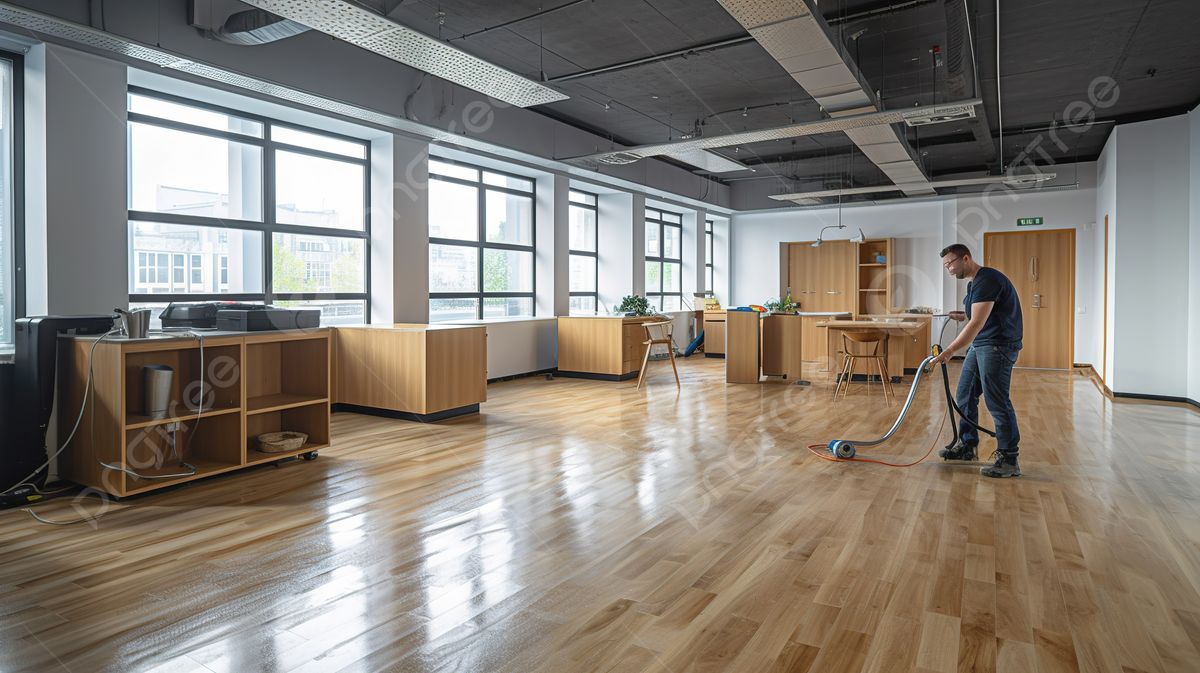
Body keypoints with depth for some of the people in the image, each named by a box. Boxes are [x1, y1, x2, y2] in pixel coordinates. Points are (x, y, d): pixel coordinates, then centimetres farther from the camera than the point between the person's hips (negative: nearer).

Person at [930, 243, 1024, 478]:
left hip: (998, 346, -10)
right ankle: (967, 445, 26)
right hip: (979, 345, 10)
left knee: (997, 402, -8)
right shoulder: (973, 282, 14)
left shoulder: (987, 280, -19)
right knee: (965, 396, 13)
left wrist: (949, 351, -30)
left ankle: (1009, 460, 1)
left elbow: (977, 323, -27)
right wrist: (965, 315, 10)